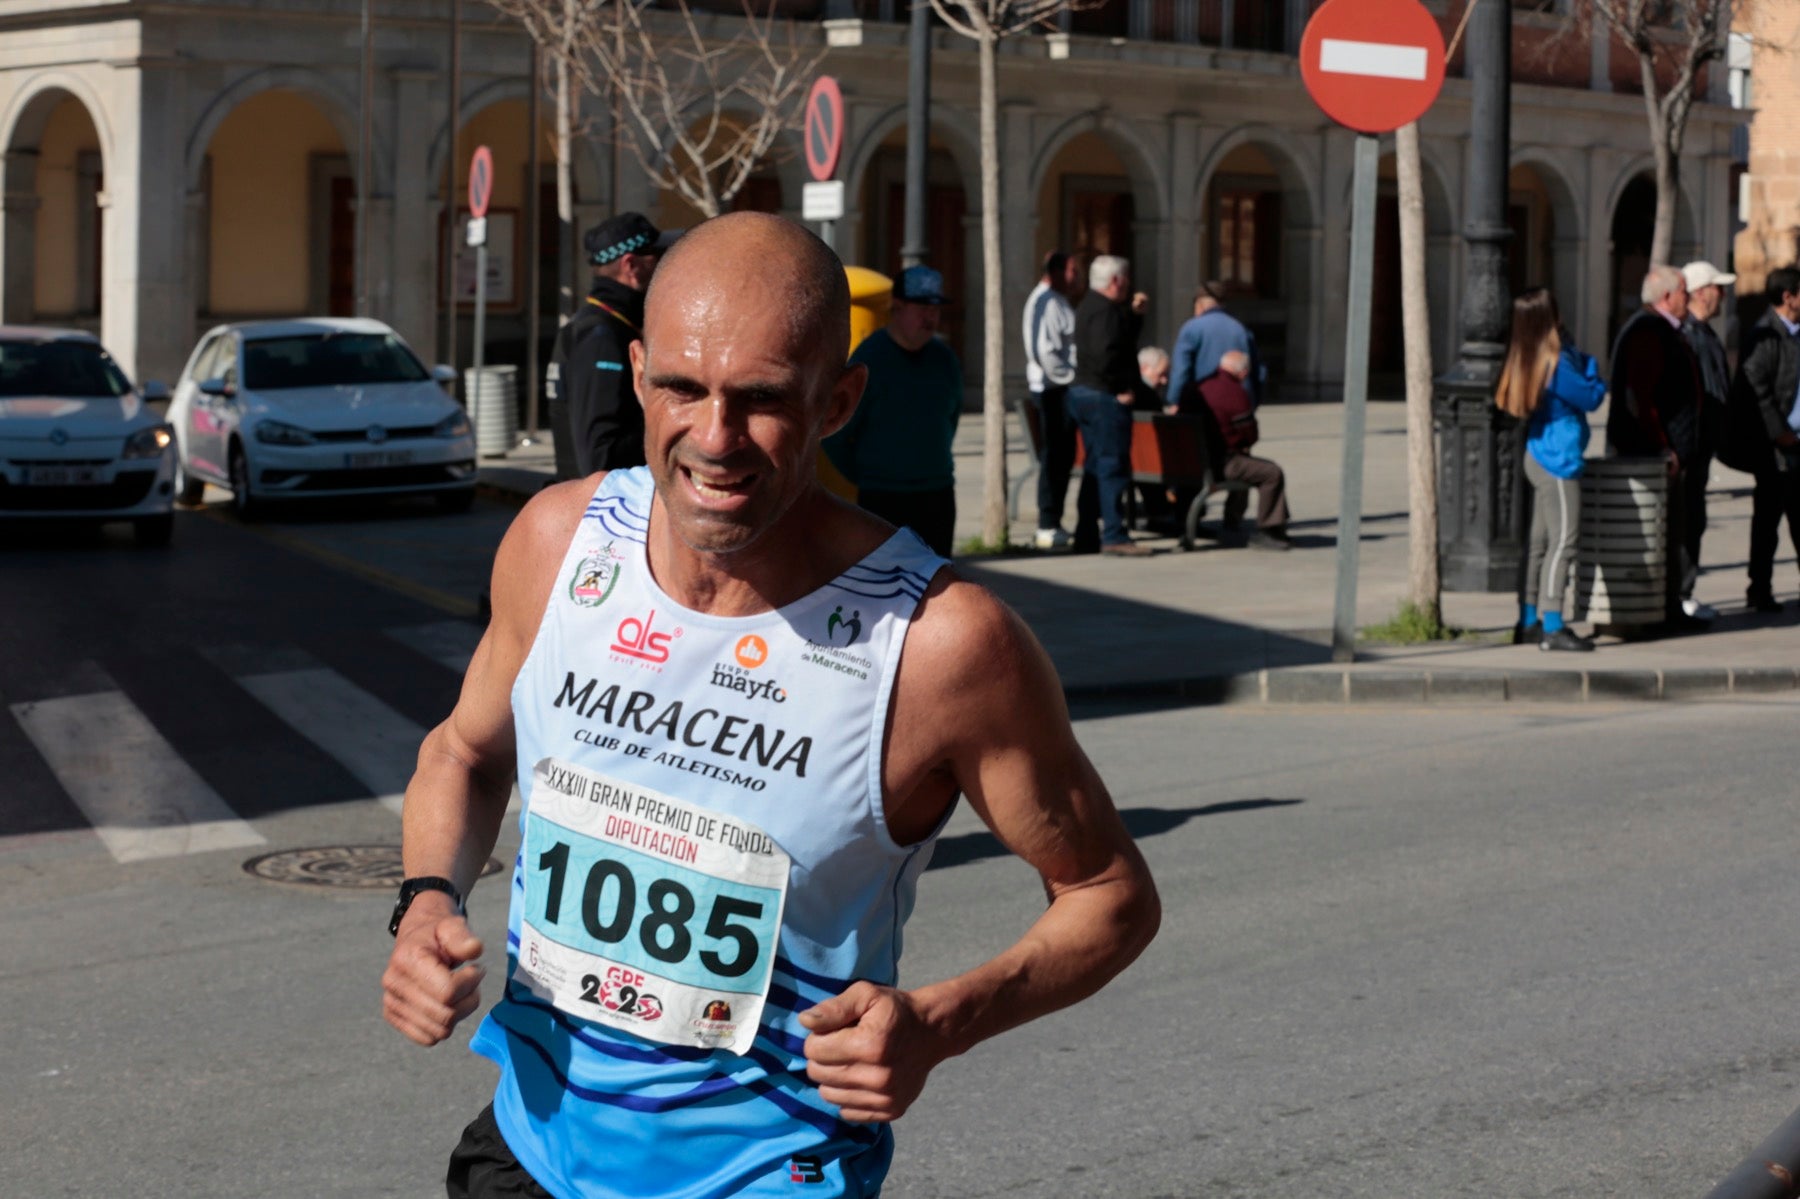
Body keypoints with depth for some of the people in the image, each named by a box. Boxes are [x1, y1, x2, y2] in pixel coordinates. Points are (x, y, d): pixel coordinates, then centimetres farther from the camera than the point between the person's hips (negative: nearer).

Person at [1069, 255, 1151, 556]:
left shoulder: (1088, 307, 16)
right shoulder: (1106, 311, -17)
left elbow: (1122, 338, 24)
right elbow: (1106, 354, -27)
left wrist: (1134, 313, 14)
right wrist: (1121, 389, -18)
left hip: (1082, 393, 11)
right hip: (1104, 396, -11)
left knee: (1096, 466, 15)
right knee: (1113, 466, -9)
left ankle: (1085, 535, 17)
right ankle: (1113, 536, -11)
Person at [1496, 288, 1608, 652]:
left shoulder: (1523, 361, 6)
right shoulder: (1556, 363, -19)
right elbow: (1592, 396, -10)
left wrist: (1578, 358, 5)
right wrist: (1590, 365, 3)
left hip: (1537, 456, 9)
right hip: (1557, 460, -9)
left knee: (1539, 541, 14)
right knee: (1563, 542, -7)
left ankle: (1528, 621, 19)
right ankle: (1552, 628, -8)